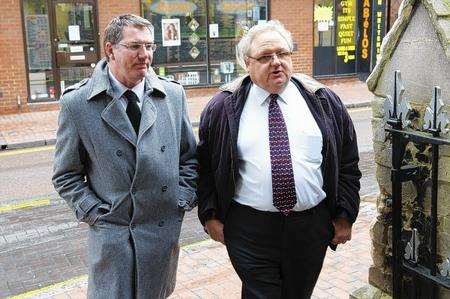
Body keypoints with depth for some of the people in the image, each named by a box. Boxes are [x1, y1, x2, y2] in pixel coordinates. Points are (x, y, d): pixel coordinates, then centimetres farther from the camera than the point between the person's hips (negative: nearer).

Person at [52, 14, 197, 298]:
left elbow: (189, 156, 10)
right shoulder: (77, 103, -7)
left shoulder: (174, 94, 1)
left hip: (166, 230, 3)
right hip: (111, 234, -3)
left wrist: (183, 201, 0)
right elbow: (66, 175, 0)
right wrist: (95, 212, -8)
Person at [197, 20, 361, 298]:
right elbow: (205, 165, 6)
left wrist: (345, 215, 3)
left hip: (312, 226, 2)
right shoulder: (223, 107, -1)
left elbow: (347, 163, 6)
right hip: (249, 229, -2)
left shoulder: (323, 101, 2)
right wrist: (211, 215, 1)